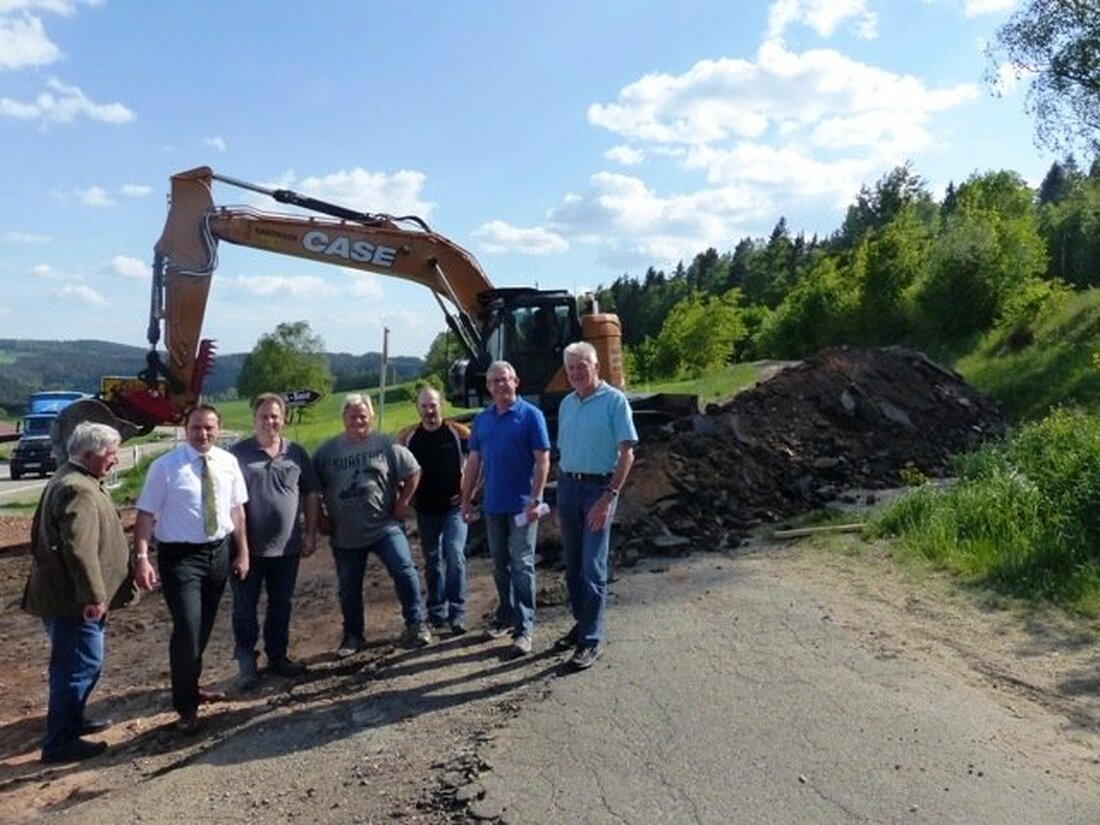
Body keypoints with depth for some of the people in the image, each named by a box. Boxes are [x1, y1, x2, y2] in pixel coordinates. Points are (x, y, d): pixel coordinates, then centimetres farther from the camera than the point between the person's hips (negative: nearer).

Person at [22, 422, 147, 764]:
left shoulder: (68, 479, 14)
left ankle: (71, 720, 35)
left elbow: (44, 534, 24)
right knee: (80, 666, -3)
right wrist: (93, 596, -26)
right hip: (73, 600, -11)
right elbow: (79, 549, -30)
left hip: (61, 593, 11)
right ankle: (60, 742, 6)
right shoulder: (79, 491, -22)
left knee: (74, 664, 21)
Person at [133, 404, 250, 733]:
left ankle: (190, 688, 39)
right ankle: (186, 704, 10)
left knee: (204, 628, 17)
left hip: (219, 552, 5)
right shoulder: (165, 466, -11)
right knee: (188, 629, -9)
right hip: (180, 555, -5)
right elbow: (146, 514, -11)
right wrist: (142, 558, -20)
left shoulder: (228, 462, 1)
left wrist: (242, 552, 7)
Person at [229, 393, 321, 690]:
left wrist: (310, 534, 4)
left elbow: (310, 496, 9)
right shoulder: (237, 453, -5)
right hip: (248, 548, -3)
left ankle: (277, 657, 29)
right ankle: (246, 663, 19)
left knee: (281, 607, 15)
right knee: (244, 608, 6)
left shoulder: (296, 454, 4)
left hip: (287, 546, 3)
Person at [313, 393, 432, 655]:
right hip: (344, 534, 2)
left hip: (385, 526, -2)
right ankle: (353, 636, 28)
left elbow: (413, 472, 3)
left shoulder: (386, 445, -3)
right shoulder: (327, 451, 1)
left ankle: (416, 623, 5)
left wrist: (402, 503, -2)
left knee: (404, 570, -12)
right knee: (348, 588, 11)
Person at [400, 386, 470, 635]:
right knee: (433, 562, 12)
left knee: (455, 556, -13)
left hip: (454, 506, -3)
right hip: (426, 510, 3)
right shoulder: (408, 437, 1)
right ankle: (436, 612, 24)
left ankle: (457, 613, -5)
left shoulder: (459, 432, -6)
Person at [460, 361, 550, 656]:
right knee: (500, 565, 15)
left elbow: (542, 461, -10)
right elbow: (474, 462, 12)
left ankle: (524, 628, 2)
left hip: (521, 505, -5)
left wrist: (535, 499, -17)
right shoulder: (482, 419, 9)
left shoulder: (531, 415, -7)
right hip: (493, 505, 5)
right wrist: (466, 499, 10)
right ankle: (506, 614, 30)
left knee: (521, 565, -3)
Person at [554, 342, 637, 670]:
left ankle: (591, 640, 4)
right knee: (572, 565, 13)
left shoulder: (614, 401, -8)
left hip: (598, 488, -6)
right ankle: (581, 623, 28)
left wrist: (608, 497, -19)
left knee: (592, 567, -4)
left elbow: (627, 454, -12)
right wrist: (560, 497, 13)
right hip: (567, 486, 6)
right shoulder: (566, 404, 11)